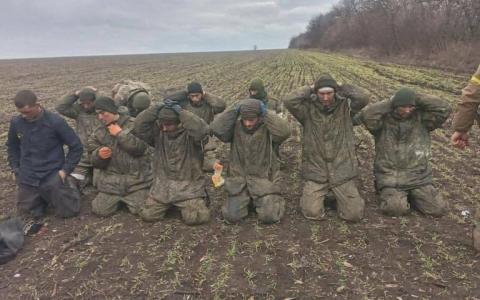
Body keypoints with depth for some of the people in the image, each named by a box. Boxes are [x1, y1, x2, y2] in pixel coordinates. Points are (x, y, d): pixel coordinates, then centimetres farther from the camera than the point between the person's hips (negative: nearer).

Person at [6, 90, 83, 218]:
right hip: (27, 178, 4)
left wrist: (66, 170, -11)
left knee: (67, 212, -1)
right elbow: (12, 146, 16)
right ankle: (44, 197, 36)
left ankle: (66, 188, 28)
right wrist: (16, 168, 8)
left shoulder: (55, 121, -16)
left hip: (53, 176, -3)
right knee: (27, 213, 9)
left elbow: (76, 146, -8)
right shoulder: (16, 122, -4)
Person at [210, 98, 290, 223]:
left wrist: (266, 112, -24)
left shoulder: (268, 129, -9)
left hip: (264, 180, -2)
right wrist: (234, 110, -20)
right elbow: (216, 128, -19)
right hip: (239, 180, 2)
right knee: (232, 216, -7)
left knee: (269, 216, -11)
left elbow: (284, 131, -29)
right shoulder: (235, 127, -3)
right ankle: (246, 200, 25)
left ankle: (274, 199, 24)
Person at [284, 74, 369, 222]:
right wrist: (310, 89, -9)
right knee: (312, 213, -9)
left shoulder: (345, 107, -1)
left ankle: (340, 196, 29)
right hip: (316, 173, -1)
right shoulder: (308, 109, -4)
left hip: (342, 172, 1)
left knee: (354, 214, -2)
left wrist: (341, 88, -6)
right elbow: (289, 101, -19)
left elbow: (363, 98, -18)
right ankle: (314, 195, 25)